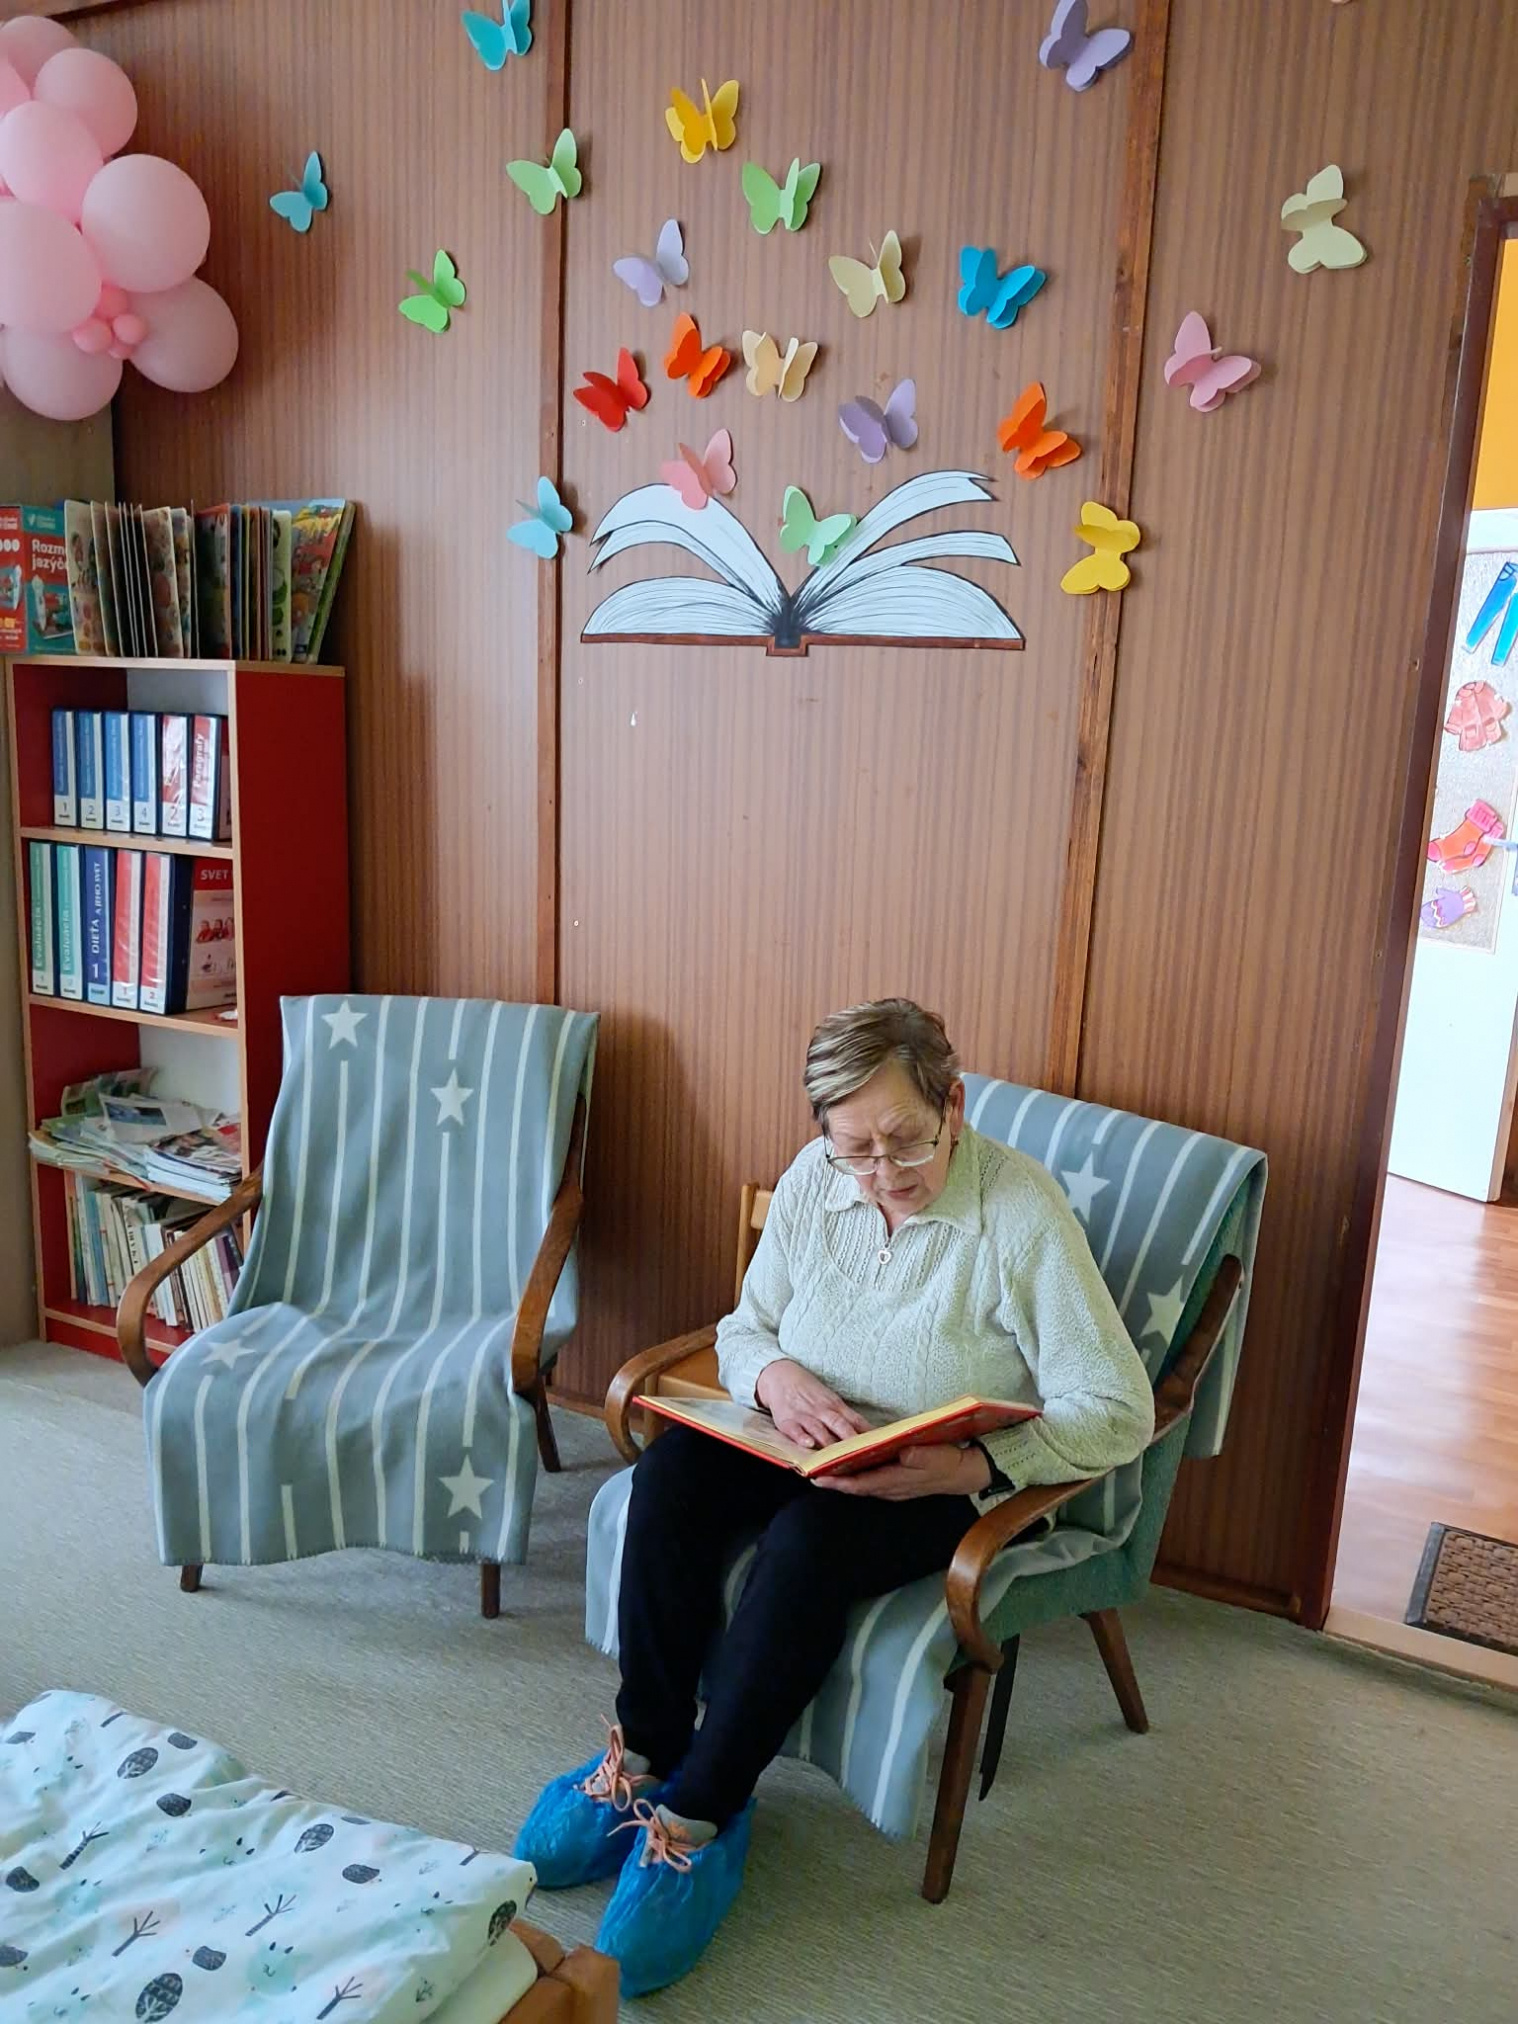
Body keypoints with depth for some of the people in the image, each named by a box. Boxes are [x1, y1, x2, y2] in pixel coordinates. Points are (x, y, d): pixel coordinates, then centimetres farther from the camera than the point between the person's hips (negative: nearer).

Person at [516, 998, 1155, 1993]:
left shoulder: (1023, 1211, -21)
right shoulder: (813, 1179, -5)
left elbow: (1118, 1413, -21)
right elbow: (744, 1326, 5)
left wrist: (975, 1466, -34)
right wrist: (775, 1374, -19)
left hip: (948, 1484, -4)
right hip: (809, 1439, 5)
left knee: (811, 1539, -32)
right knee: (673, 1469, -22)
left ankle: (699, 1815, -14)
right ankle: (645, 1753, -9)